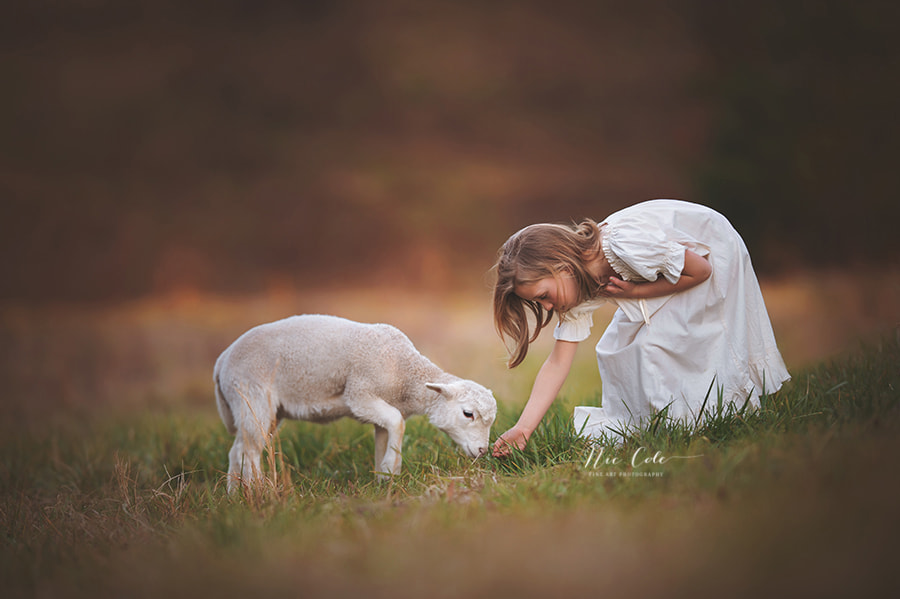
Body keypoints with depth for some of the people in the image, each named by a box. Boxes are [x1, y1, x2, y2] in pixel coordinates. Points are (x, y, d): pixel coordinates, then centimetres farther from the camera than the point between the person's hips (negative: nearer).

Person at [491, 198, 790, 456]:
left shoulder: (627, 244, -40)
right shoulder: (579, 284, -16)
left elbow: (700, 270, -25)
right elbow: (558, 362, -15)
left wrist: (634, 292, -27)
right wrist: (522, 429, -24)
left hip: (714, 253, -7)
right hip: (669, 261, 7)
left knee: (656, 342, -20)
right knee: (616, 349, -1)